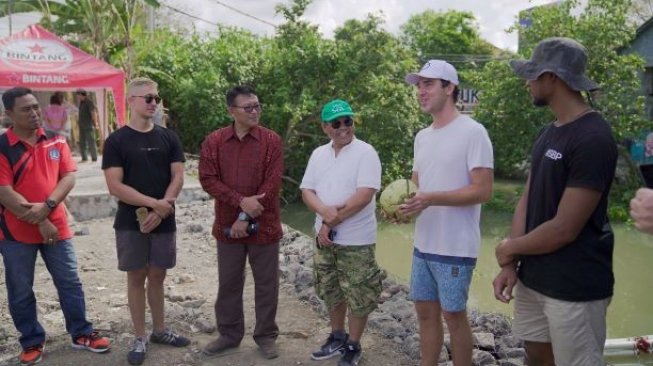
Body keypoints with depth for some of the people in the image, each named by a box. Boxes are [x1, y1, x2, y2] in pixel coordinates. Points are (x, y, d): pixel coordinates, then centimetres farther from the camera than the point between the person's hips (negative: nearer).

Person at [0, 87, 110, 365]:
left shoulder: (55, 141, 4)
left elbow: (69, 176, -2)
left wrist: (47, 206, -18)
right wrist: (41, 223, -16)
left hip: (57, 227, 3)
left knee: (70, 283, 10)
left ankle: (81, 334, 25)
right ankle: (32, 342, 26)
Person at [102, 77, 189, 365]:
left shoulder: (168, 138, 4)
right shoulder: (117, 141, -5)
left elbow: (178, 178, -1)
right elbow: (115, 187, -12)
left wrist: (160, 212, -13)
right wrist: (155, 203, -17)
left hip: (164, 222, 3)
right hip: (130, 223, -2)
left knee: (157, 276, 13)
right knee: (136, 277, 6)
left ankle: (159, 331, 27)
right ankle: (140, 338, 17)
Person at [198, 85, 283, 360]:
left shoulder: (271, 140, -5)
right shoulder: (214, 141, 0)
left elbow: (272, 184, -10)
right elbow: (208, 179, -6)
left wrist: (246, 219, -14)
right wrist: (241, 201, -19)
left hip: (264, 225, -1)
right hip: (227, 224, 2)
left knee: (266, 283, 8)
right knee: (228, 283, 13)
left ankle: (266, 336, 23)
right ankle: (229, 334, 29)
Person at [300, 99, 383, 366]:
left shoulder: (365, 153, -12)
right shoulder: (318, 154, 7)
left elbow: (364, 195, -21)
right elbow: (306, 191, 5)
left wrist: (333, 221, -16)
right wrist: (324, 211, -17)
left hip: (356, 241, -6)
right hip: (325, 237, 6)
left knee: (357, 296, 5)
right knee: (332, 292, 19)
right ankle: (337, 337, 37)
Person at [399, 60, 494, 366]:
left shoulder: (473, 132, -13)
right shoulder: (422, 137, 11)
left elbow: (483, 190, -18)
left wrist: (431, 199, -25)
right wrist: (402, 201, -4)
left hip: (455, 248, -7)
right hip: (423, 244, 7)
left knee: (453, 315, 5)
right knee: (426, 311, 15)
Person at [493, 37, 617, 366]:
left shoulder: (593, 139, -20)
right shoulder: (547, 133, 8)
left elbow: (564, 229, -23)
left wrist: (509, 249, -7)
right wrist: (510, 264, -3)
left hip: (575, 287, -8)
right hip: (533, 277, 8)